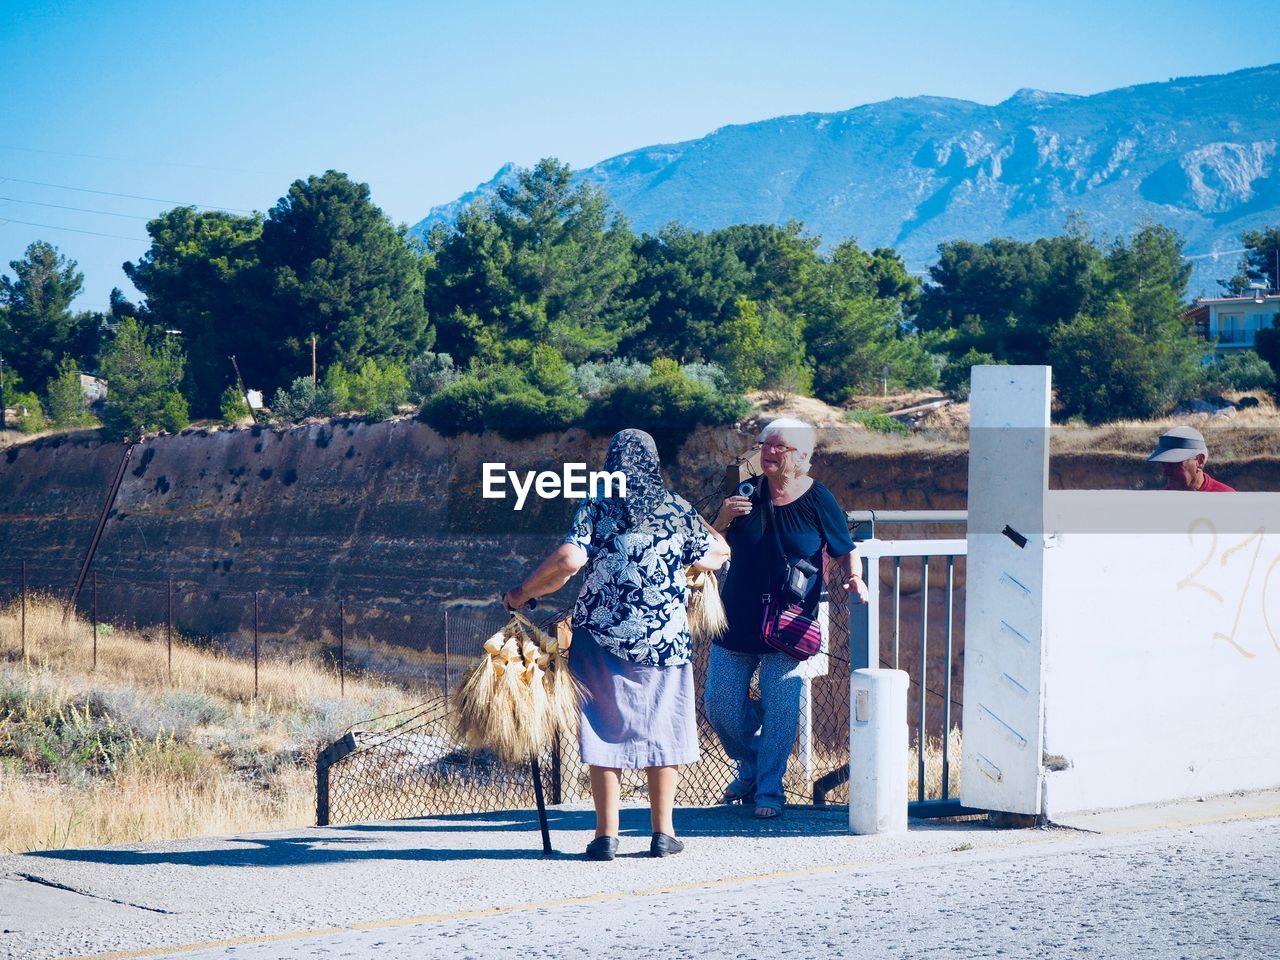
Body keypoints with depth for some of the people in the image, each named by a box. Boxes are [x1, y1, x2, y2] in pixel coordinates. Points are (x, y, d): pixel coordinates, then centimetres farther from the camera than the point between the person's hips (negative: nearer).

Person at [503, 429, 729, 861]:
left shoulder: (597, 508, -3)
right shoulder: (676, 510, 3)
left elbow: (570, 559, -17)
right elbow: (716, 555, 11)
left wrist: (522, 593, -6)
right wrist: (697, 525, 31)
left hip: (603, 637, -1)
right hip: (666, 640, 1)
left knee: (606, 730, 5)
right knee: (661, 728, 10)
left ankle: (607, 835, 3)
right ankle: (662, 832, 10)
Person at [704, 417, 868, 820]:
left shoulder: (819, 502, -4)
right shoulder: (746, 494, 4)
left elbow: (847, 552, 6)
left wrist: (852, 578, -15)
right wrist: (725, 518, -10)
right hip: (737, 620, 3)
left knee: (779, 706, -9)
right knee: (719, 703, 4)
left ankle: (769, 790, 4)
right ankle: (751, 767, 29)